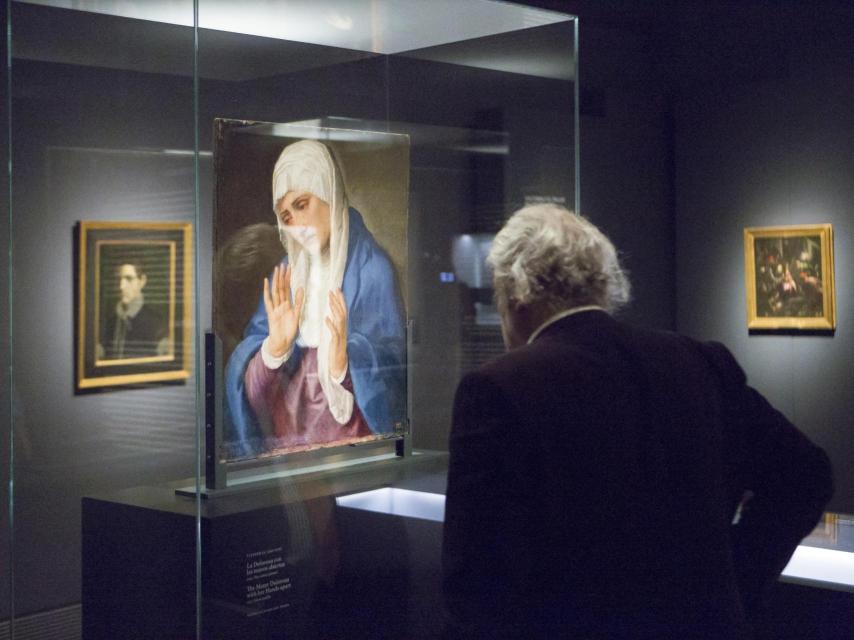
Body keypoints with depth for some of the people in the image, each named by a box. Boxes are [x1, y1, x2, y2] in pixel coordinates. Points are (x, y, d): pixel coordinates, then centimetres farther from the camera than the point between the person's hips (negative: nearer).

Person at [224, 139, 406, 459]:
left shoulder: (372, 272, -7)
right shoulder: (286, 275, 6)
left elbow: (389, 388, -11)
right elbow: (250, 391, 1)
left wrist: (342, 365, -27)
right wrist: (275, 346, -17)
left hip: (349, 440, -6)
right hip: (284, 440, 6)